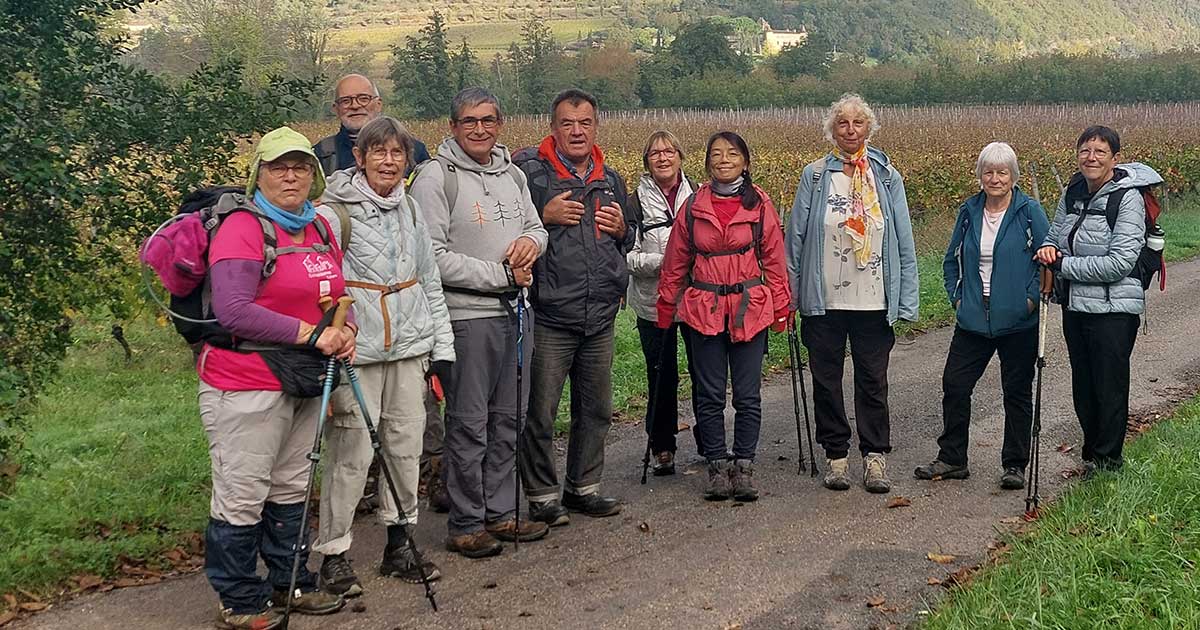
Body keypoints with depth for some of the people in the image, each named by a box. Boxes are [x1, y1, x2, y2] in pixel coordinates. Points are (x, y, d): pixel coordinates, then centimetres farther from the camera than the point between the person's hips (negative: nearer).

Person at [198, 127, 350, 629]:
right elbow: (233, 311, -22)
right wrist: (312, 333, -22)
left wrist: (345, 330, -2)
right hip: (247, 386, -8)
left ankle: (290, 582, 32)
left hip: (305, 381, 8)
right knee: (242, 495, -1)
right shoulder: (242, 229, -13)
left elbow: (338, 294, 21)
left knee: (290, 487, 19)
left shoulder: (321, 230, 12)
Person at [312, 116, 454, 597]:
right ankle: (333, 554, 7)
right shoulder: (335, 213, -7)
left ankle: (399, 544, 23)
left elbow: (430, 282, 17)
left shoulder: (409, 209, 12)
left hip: (409, 348, 6)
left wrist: (441, 347, 14)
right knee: (352, 454, -6)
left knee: (406, 445, 10)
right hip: (357, 352, -6)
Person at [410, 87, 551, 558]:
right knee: (469, 424, -1)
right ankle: (465, 524, 10)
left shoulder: (512, 174, 13)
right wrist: (501, 275, -14)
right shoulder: (437, 177, -10)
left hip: (516, 312, 7)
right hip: (468, 317, -7)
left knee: (508, 420, 14)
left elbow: (536, 226, 23)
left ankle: (500, 513, 25)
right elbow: (434, 257, -17)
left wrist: (531, 241, -3)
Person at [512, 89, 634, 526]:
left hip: (600, 315, 6)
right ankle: (542, 496, 10)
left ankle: (583, 487, 28)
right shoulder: (527, 170, -4)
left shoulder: (610, 180, 15)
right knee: (540, 411, -2)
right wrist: (544, 217, -17)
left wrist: (621, 229, 5)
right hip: (548, 314, -6)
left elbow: (628, 242, 27)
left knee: (596, 408, 14)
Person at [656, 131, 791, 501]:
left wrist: (781, 308, 3)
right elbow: (676, 262, 8)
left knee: (748, 394, 3)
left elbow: (774, 259, 4)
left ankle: (744, 467, 12)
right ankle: (717, 467, 14)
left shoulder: (760, 205, 0)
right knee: (709, 394, 4)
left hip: (750, 309, -1)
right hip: (704, 310, 1)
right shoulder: (694, 206, 3)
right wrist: (666, 308, 8)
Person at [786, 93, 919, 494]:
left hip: (874, 300, 0)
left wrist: (906, 301, -1)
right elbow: (795, 238, 2)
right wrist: (790, 296, -1)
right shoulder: (814, 176, 1)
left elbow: (904, 243, 4)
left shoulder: (887, 177, 4)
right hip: (824, 300, 0)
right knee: (826, 379, 8)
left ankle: (875, 454, 18)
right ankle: (835, 454, 20)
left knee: (873, 380, 7)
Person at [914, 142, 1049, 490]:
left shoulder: (1030, 211, -5)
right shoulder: (969, 212, 6)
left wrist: (1033, 298, -11)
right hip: (973, 319, 4)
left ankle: (1014, 465, 17)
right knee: (954, 384, 4)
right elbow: (952, 258, 17)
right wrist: (955, 296, 7)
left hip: (1018, 322, -4)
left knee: (1017, 392, 6)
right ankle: (952, 459, 17)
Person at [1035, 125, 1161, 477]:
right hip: (1075, 306, 7)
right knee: (1083, 388, 16)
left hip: (1113, 311, -7)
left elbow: (1121, 262, -21)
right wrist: (1048, 248, -6)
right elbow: (1056, 234, 19)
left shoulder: (1128, 198, -15)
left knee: (1110, 388, 4)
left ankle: (1107, 462, 18)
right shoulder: (1074, 192, 5)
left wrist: (1062, 265, -18)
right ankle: (1092, 457, 30)